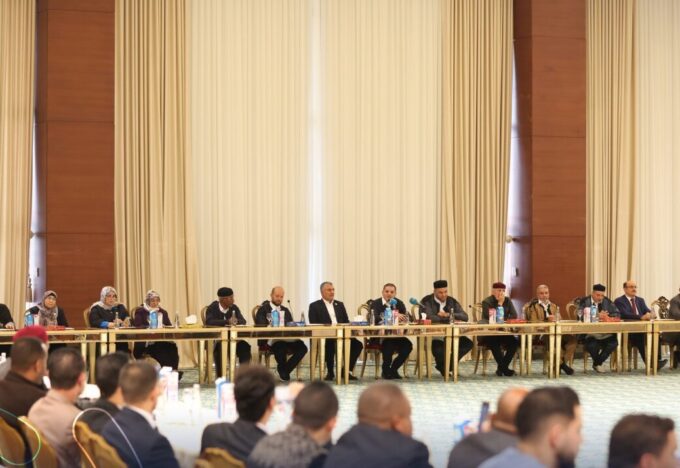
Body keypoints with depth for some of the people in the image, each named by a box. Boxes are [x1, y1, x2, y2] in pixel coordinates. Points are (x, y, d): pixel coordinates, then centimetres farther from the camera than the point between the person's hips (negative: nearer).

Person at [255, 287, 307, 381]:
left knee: (302, 347, -25)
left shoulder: (285, 311, 25)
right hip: (269, 339, -5)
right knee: (281, 347, -39)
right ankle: (284, 373, -12)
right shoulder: (263, 309, 8)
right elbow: (260, 326, -4)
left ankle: (285, 370, -10)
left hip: (285, 339, 5)